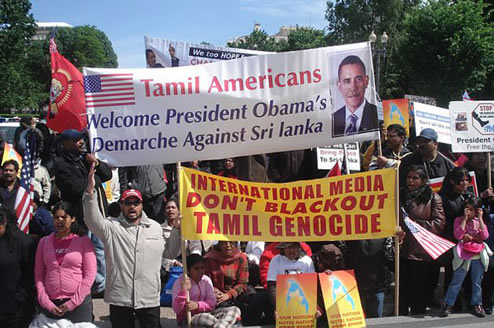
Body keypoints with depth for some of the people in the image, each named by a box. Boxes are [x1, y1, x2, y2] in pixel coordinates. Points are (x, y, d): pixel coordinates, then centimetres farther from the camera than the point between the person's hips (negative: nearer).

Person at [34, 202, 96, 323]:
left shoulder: (83, 241, 1)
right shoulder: (44, 242, 9)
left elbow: (90, 275, -4)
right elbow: (38, 275, 7)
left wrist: (72, 302, -8)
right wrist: (46, 302, -4)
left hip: (79, 303, -2)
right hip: (50, 305, 2)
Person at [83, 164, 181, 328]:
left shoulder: (155, 227, 11)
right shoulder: (112, 227, 1)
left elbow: (169, 251, 20)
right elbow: (93, 220, -18)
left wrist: (177, 230, 7)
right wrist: (90, 190, -30)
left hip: (150, 299, 2)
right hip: (119, 299, -2)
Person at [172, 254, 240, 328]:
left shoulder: (206, 280, 5)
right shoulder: (179, 283, -9)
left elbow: (212, 303, -1)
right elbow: (177, 310, -17)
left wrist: (197, 305, -21)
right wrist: (183, 291, -32)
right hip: (187, 319, -6)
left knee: (235, 310, -15)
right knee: (207, 318, -40)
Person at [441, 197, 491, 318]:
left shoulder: (480, 221, 8)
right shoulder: (459, 220, -1)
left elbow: (485, 236, -7)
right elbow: (458, 236, -16)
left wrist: (480, 219, -9)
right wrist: (465, 218, -14)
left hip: (478, 256, 3)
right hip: (464, 256, -3)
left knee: (477, 282, 11)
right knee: (456, 281, -1)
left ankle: (476, 304, 23)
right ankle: (448, 304, 5)